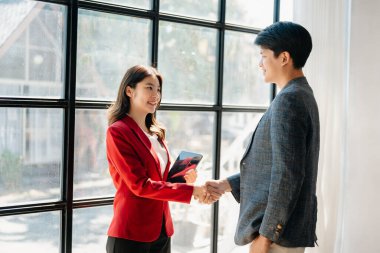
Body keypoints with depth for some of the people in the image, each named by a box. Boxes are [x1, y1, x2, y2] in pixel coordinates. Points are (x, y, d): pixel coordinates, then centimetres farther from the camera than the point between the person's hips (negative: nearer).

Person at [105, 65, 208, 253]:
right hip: (131, 234, -7)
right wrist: (190, 190, -19)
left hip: (161, 230, 8)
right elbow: (140, 185, -19)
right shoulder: (117, 132, -13)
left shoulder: (155, 132, 11)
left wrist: (182, 178, -4)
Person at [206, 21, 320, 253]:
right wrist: (228, 184, 16)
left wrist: (266, 234, -20)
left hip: (279, 231, -10)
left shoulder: (288, 99, -17)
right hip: (290, 227, 10)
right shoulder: (302, 96, 14)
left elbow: (287, 174, -23)